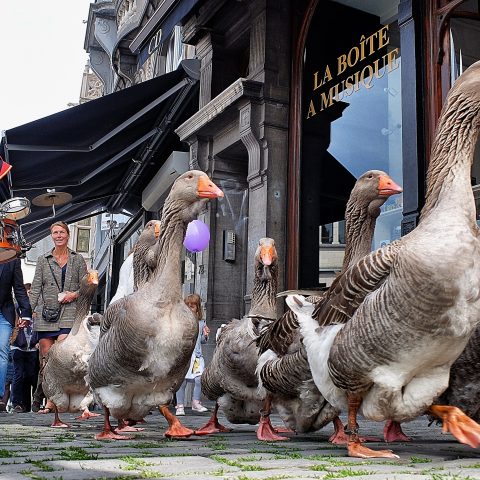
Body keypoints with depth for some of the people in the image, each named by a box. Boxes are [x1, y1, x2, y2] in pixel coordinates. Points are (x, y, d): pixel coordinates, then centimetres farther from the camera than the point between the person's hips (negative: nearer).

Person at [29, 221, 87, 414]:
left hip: (68, 314, -2)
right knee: (46, 357, 2)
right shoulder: (43, 260, 13)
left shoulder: (77, 259, 11)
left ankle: (51, 401, -15)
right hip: (45, 313, 2)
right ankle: (46, 395, 10)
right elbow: (35, 288, 9)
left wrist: (74, 294, -8)